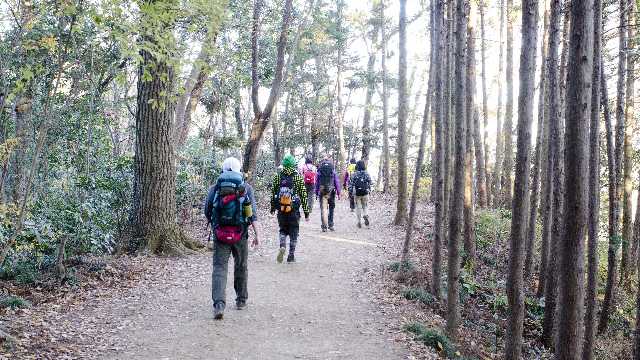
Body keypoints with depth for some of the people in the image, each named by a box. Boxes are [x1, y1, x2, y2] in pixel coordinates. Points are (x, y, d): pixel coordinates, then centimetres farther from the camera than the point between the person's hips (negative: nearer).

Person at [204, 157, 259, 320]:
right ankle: (241, 300, 31)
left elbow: (207, 211, 7)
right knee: (241, 267, 18)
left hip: (220, 234, 0)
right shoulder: (246, 188, 3)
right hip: (240, 234, 0)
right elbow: (253, 213, -4)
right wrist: (257, 235, -3)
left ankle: (219, 304, -17)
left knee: (219, 268, -1)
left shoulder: (215, 188, 5)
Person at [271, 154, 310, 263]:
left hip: (281, 209, 2)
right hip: (294, 210, -2)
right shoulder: (298, 177, -4)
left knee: (283, 230, 19)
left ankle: (282, 246, -6)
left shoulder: (277, 176, 2)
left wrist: (272, 208, 17)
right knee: (293, 232, 10)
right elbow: (303, 195, -4)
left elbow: (273, 193, 6)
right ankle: (291, 256, 12)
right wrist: (306, 212, 2)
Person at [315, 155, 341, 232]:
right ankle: (330, 225, 18)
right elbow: (337, 181, 0)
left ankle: (324, 226, -4)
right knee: (331, 208, 15)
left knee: (323, 209, 1)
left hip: (322, 191, 0)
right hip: (331, 191, 1)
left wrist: (316, 192, 11)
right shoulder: (333, 170, 0)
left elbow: (317, 182, 5)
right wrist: (338, 193, 4)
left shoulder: (319, 171, 1)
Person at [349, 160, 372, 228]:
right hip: (365, 193, 2)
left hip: (357, 193, -2)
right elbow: (369, 183, 5)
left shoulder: (354, 175, -7)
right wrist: (369, 190, 18)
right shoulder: (367, 174, 0)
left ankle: (359, 222, 8)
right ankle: (365, 216, -12)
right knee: (364, 206, 16)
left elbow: (351, 184, -8)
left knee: (358, 207, 8)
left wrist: (350, 192, -1)